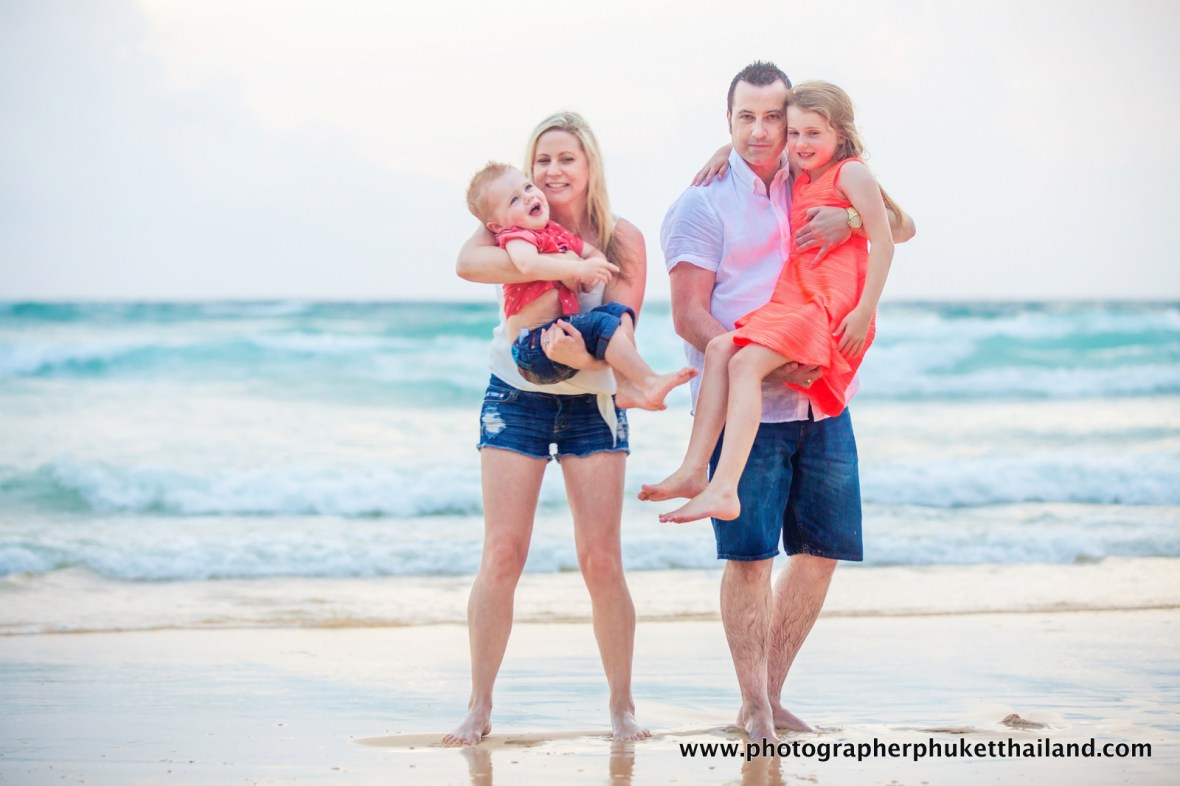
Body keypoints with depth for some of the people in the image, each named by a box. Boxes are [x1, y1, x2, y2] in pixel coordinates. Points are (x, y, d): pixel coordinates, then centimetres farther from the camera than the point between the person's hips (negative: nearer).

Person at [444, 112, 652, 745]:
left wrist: (583, 355, -34)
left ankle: (622, 705, 9)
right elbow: (468, 263, -26)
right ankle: (479, 707, 3)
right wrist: (561, 264, -33)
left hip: (593, 404, 0)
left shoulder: (622, 239, -5)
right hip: (517, 400, 0)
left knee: (601, 562, -3)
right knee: (502, 556, -5)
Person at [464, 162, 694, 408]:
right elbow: (528, 265, -31)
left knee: (619, 312, 1)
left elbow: (593, 253, 27)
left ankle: (628, 388, -11)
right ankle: (650, 382, -22)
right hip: (534, 348, -9)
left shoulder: (555, 232, 19)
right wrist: (578, 268, -31)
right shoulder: (515, 237, -7)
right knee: (602, 323, -22)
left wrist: (596, 265, 2)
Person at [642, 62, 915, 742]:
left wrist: (853, 220, -11)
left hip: (823, 403, 5)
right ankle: (753, 707, 3)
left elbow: (902, 226, 11)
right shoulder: (704, 203, -2)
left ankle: (773, 693, 19)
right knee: (750, 553, -8)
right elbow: (690, 316, -8)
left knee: (824, 549, 7)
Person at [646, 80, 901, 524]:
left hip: (833, 309, -9)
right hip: (795, 302, 9)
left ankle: (723, 490, -34)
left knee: (746, 362, -24)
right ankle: (694, 471, -17)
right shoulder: (801, 180, 22)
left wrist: (865, 312, -17)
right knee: (719, 349, -9)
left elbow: (883, 242, -11)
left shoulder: (851, 173, -3)